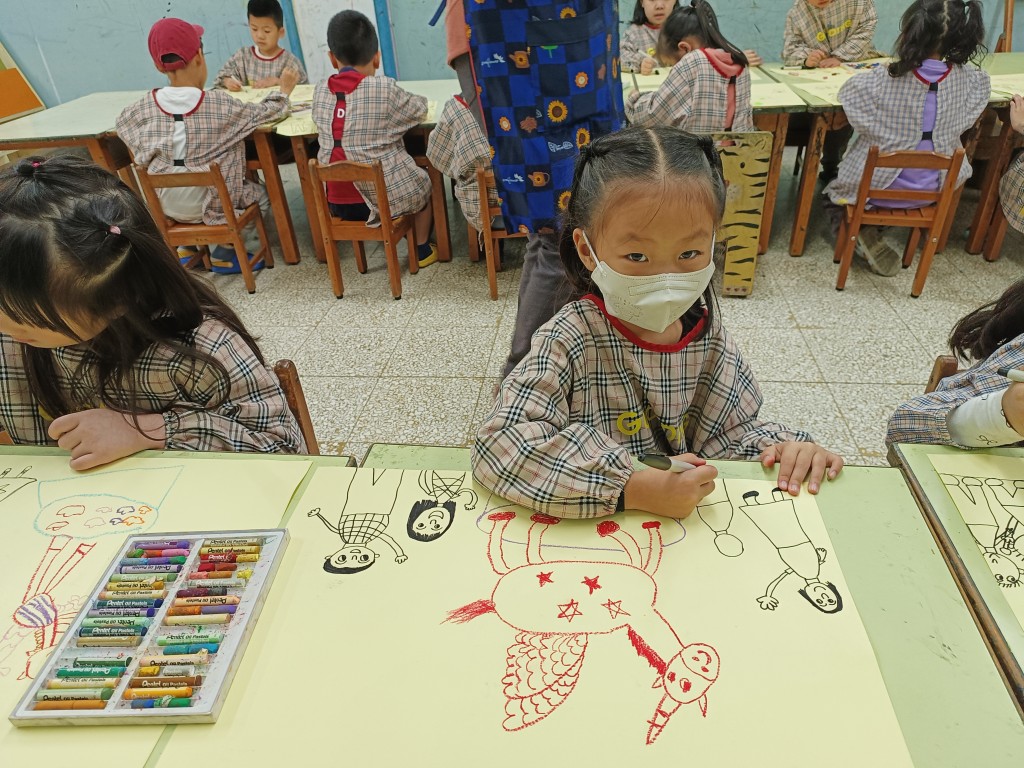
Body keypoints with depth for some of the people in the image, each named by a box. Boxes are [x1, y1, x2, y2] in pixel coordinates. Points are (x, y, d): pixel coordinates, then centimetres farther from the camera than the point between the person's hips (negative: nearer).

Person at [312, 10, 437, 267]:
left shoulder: (320, 90, 0)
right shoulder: (384, 88, -13)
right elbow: (419, 111, 2)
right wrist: (419, 101, 23)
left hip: (337, 201, 5)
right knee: (423, 181, 28)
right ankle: (422, 250, 35)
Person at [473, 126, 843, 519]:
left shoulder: (706, 333, -3)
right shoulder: (569, 342, -21)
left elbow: (730, 429, 8)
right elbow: (501, 444, -30)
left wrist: (780, 447, -12)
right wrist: (632, 488, -33)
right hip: (589, 534, -3)